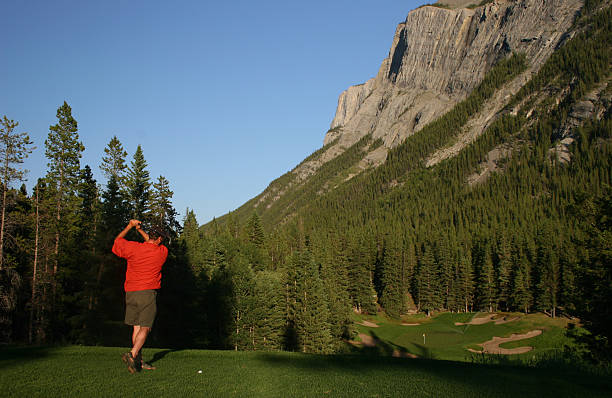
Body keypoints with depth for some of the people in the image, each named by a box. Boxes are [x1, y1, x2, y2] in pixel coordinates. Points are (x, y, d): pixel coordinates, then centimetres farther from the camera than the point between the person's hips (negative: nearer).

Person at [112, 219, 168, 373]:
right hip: (148, 292, -4)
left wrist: (130, 226, 28)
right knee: (145, 328, -4)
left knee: (136, 328, 9)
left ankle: (139, 362, 11)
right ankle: (132, 354, -25)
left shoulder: (133, 248, 1)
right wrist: (140, 230, 26)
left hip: (130, 293, 4)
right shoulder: (163, 252, 0)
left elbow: (117, 240, 21)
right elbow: (153, 244, 24)